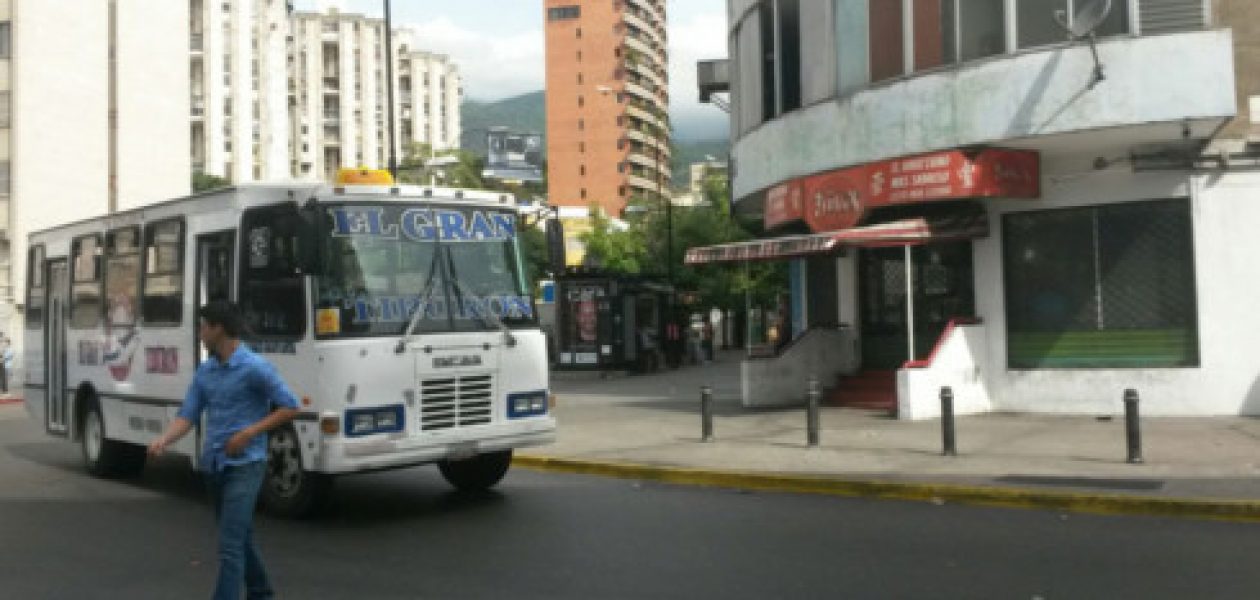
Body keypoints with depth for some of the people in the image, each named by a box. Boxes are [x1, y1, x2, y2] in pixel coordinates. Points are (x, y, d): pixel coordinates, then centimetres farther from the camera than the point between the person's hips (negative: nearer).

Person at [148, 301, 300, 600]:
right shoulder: (205, 371, 8)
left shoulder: (255, 367, -14)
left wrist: (249, 433, -17)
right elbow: (187, 415, 6)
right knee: (240, 536, 20)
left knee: (230, 544, -11)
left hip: (245, 465, -8)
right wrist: (163, 440, -13)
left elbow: (290, 407, -12)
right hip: (213, 464, 8)